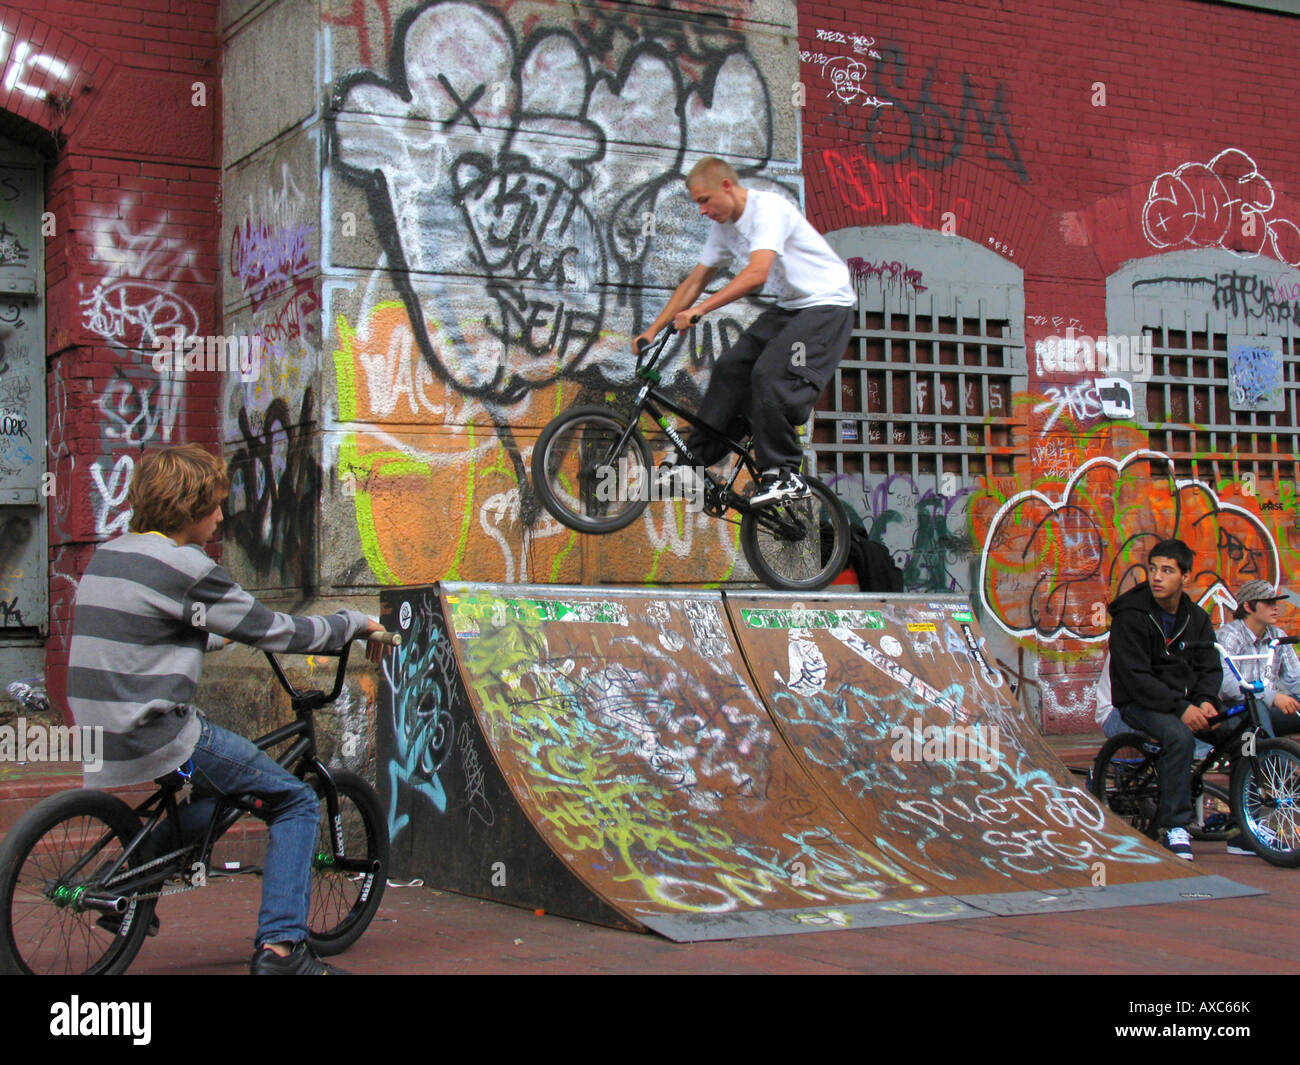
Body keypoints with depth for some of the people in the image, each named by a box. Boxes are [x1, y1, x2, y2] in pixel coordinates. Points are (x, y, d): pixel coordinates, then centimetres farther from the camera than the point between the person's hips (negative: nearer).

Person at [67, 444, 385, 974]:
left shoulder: (108, 555, 12)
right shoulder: (184, 569, -14)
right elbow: (278, 634, -9)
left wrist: (224, 635, 40)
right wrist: (355, 622, 6)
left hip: (101, 733, 9)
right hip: (156, 736, -9)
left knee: (218, 776, 34)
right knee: (295, 800, 3)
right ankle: (280, 946, -2)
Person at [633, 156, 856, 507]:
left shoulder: (768, 208, -21)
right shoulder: (724, 226, 6)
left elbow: (757, 274, -34)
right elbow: (695, 281, 12)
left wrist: (700, 310, -38)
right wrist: (653, 330, 7)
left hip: (826, 304, -9)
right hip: (788, 308, 9)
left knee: (770, 376, -24)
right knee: (731, 367, 0)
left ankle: (784, 474, -16)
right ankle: (695, 456, 10)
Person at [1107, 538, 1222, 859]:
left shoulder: (1197, 618, 9)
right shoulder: (1131, 616, -10)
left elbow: (1210, 667, 7)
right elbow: (1134, 677, -18)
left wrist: (1206, 701, -16)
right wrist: (1180, 708, -26)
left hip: (1187, 701, 6)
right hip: (1140, 703, -6)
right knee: (1179, 736, -35)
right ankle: (1175, 825, -23)